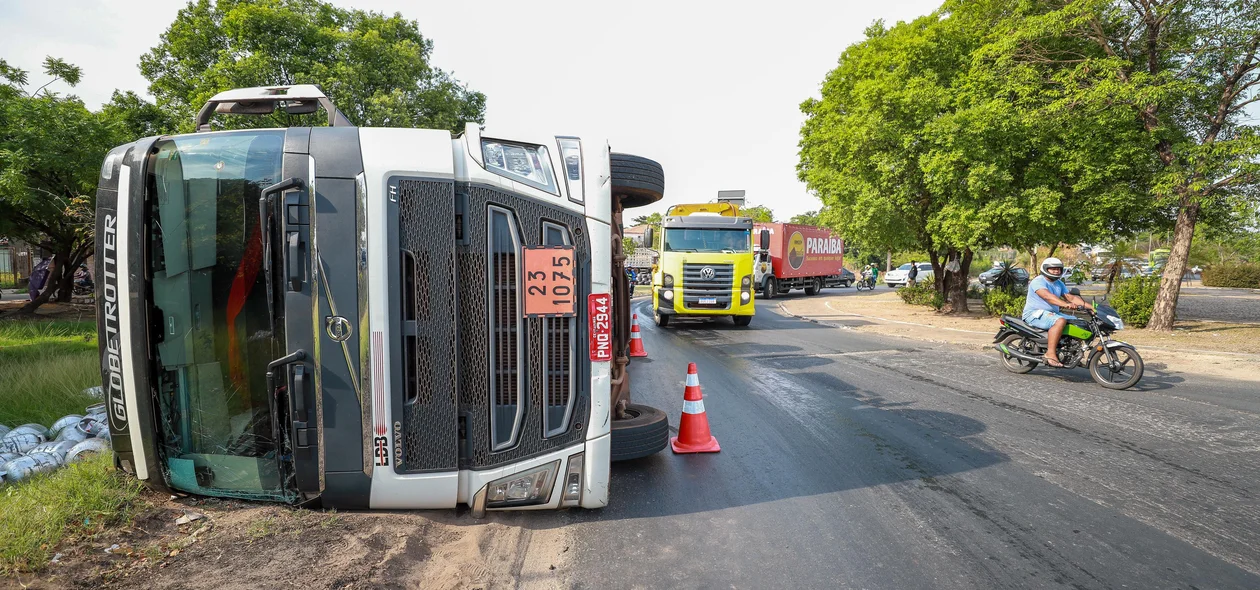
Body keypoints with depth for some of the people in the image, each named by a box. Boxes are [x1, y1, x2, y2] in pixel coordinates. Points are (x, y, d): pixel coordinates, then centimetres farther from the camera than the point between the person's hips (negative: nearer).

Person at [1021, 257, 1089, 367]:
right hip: (1034, 314, -10)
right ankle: (1050, 354, -34)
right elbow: (1048, 296, -30)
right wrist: (1066, 305, -44)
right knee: (1060, 321, -33)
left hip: (1051, 313, 10)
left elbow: (1071, 297, 10)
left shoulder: (1059, 284, 17)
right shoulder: (1038, 281, -13)